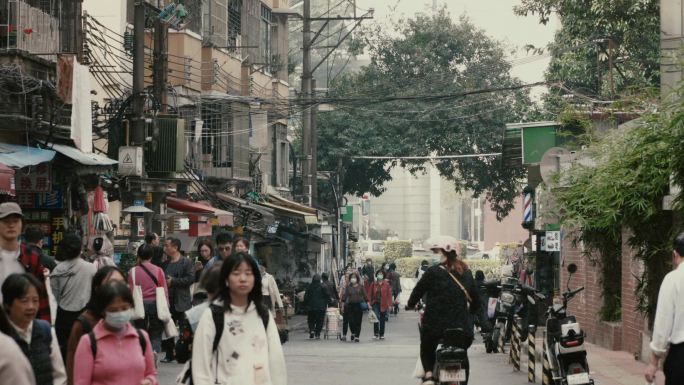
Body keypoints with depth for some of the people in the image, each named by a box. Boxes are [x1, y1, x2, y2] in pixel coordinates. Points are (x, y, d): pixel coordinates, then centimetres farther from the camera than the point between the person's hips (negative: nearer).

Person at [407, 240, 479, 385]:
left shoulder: (433, 272, -7)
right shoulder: (466, 273, 6)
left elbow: (418, 290, 2)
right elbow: (475, 297, 12)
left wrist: (410, 304, 22)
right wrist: (471, 312, 31)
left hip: (434, 325, -3)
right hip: (461, 326, 3)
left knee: (427, 351, 24)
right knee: (463, 358, 22)